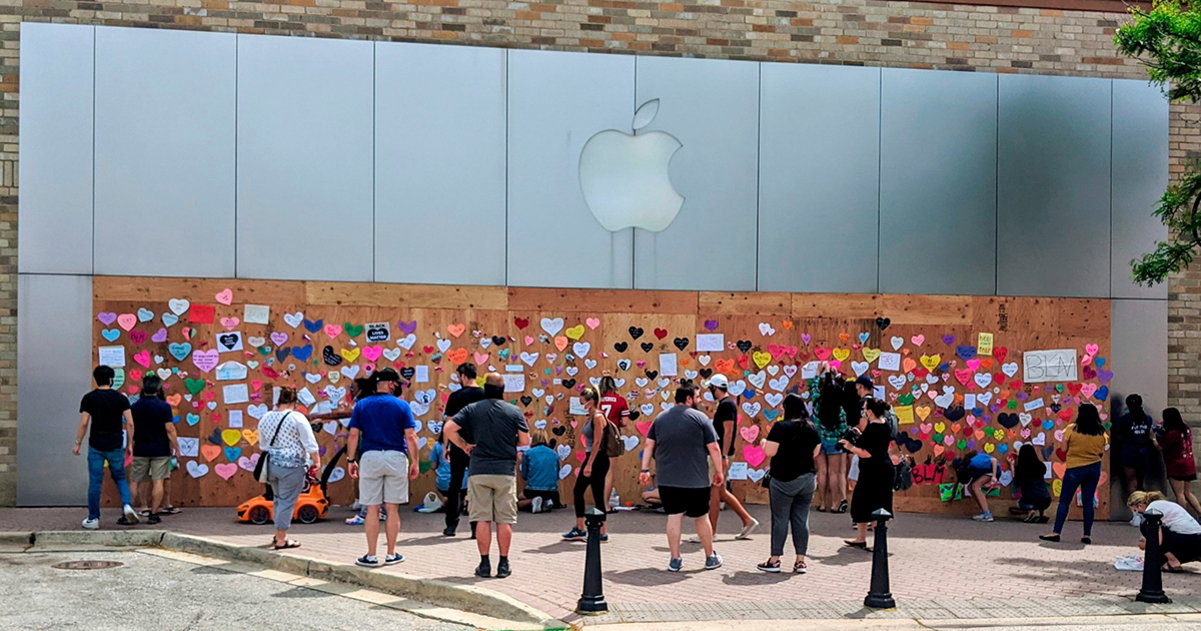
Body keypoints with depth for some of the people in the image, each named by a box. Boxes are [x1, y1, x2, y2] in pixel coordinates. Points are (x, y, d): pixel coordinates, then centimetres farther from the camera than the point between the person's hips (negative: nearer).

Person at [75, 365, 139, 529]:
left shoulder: (89, 398, -2)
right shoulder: (120, 398, 1)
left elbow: (83, 423, -5)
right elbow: (130, 424, -2)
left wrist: (77, 444, 5)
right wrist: (129, 444, 7)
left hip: (96, 446, -1)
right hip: (115, 446, 1)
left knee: (95, 482, 4)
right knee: (120, 478, 16)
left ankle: (93, 519, 9)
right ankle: (127, 505, -7)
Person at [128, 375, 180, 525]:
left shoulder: (135, 407, 2)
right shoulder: (164, 406, -9)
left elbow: (131, 429, 8)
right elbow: (170, 430, -11)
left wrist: (130, 447, 21)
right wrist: (176, 448, -2)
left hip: (140, 450, 3)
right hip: (160, 450, -3)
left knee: (137, 482, 12)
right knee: (158, 482, 0)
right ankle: (153, 514, 0)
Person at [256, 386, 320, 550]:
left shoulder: (265, 418, 8)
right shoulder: (297, 418, -10)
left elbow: (262, 445, 18)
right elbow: (310, 444, -11)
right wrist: (316, 462, -1)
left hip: (271, 464, 6)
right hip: (292, 466, -6)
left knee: (278, 499, 20)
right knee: (287, 502, -1)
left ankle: (279, 535, 26)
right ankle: (281, 541, 1)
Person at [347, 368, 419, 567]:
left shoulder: (361, 405, 4)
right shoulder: (402, 406, 0)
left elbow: (353, 435, 1)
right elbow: (410, 436, -3)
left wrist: (351, 460, 8)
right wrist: (414, 462, 3)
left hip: (370, 457, 1)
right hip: (396, 457, -1)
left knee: (372, 509, 5)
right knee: (392, 509, 8)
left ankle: (371, 556, 7)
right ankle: (391, 554, 13)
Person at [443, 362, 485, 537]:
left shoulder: (456, 396, -4)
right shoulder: (485, 395, 1)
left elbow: (449, 424, -3)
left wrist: (446, 446, 6)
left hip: (459, 445, -1)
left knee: (455, 485, 8)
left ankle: (451, 525, 10)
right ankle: (477, 527, 4)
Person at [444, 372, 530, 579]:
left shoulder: (472, 409, 2)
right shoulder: (514, 411, 1)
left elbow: (448, 429, -7)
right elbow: (525, 440, 2)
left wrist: (464, 445, 6)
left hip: (479, 471, 0)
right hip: (506, 471, 0)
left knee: (482, 519, 5)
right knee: (504, 520, 5)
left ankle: (484, 564, 6)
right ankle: (503, 564, 8)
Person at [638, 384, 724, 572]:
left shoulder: (660, 418, 10)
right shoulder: (699, 418, -4)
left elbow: (649, 445, 8)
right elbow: (713, 448, -5)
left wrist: (645, 469, 11)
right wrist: (719, 471, 3)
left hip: (667, 479, 3)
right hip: (696, 479, -3)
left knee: (674, 516, 6)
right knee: (701, 517, 9)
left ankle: (675, 560, 6)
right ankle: (711, 557, 20)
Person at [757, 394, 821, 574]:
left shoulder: (781, 427, -13)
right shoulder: (812, 428, 4)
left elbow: (769, 451, -16)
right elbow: (815, 453, 11)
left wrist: (764, 442, 4)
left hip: (784, 480, -5)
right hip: (808, 478, 5)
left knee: (780, 519, 2)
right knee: (801, 519, 8)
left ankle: (774, 560, 7)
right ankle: (800, 560, 9)